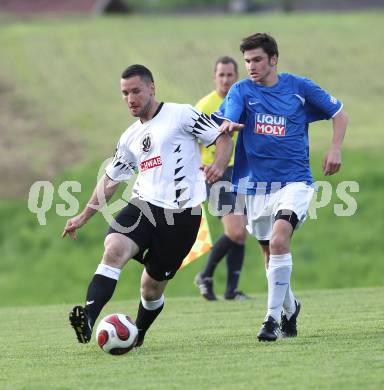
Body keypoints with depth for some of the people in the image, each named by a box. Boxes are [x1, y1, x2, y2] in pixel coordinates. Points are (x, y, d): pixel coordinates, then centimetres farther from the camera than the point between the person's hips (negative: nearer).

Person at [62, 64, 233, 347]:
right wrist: (84, 217, 23)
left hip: (182, 214, -4)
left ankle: (136, 337, 33)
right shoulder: (130, 138, 18)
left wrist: (218, 166, -22)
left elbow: (223, 138, -1)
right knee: (114, 248, -27)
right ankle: (88, 318, -40)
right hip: (143, 206, 4)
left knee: (152, 287, 5)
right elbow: (111, 180, 27)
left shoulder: (181, 115, -1)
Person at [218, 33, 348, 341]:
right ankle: (290, 307, 38)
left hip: (294, 180, -3)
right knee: (270, 253, 12)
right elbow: (226, 121, -19)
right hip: (256, 185, 3)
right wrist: (227, 126, -43)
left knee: (279, 240, -25)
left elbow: (339, 113, 11)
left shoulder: (299, 87, 0)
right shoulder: (241, 91, 0)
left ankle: (273, 316, -22)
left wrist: (335, 149, -4)